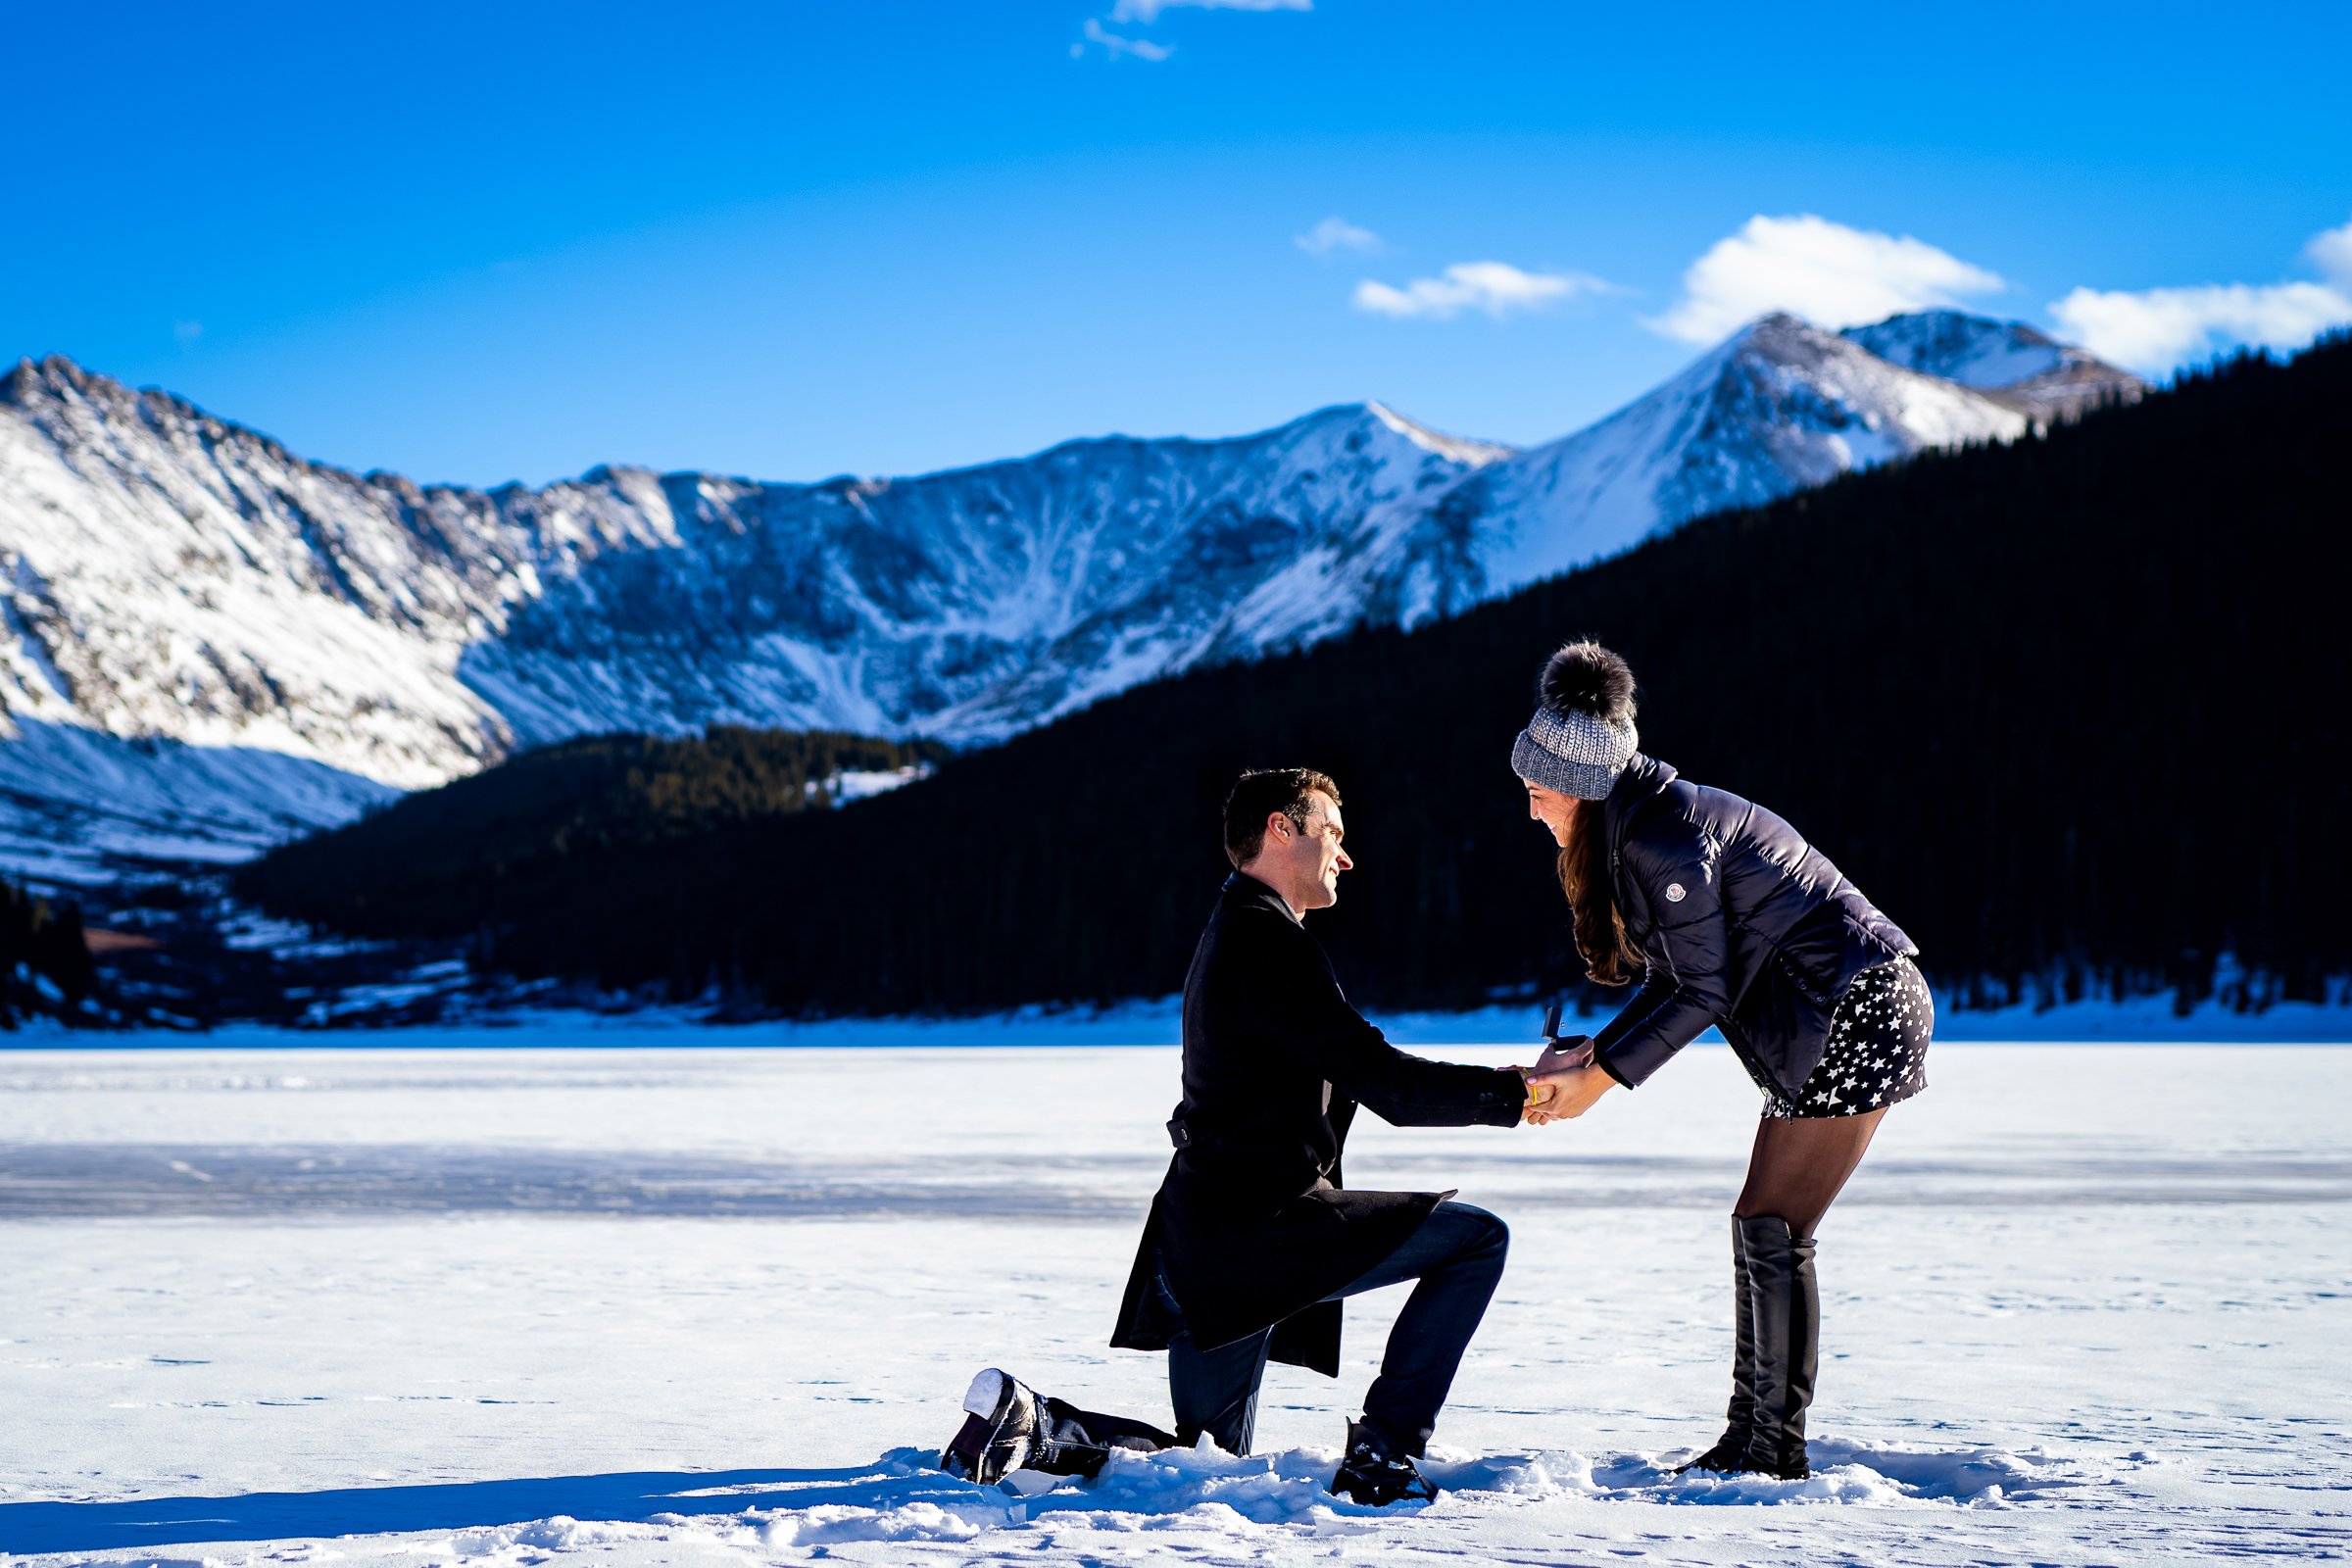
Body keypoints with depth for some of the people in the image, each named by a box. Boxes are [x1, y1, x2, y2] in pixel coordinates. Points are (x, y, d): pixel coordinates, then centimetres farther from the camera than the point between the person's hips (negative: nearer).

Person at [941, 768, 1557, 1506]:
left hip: (1207, 1246, 10)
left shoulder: (1227, 936, 22)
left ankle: (1029, 1423, 3)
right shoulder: (1267, 942, -12)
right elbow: (1381, 1079, -17)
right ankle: (1383, 1451, -9)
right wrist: (1510, 1093, -10)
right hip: (1258, 1226, -10)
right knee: (1478, 1238, -8)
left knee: (1210, 1463, 20)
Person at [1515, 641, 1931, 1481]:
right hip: (1833, 1017, 10)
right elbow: (1678, 981, 14)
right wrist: (1595, 1050, 4)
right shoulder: (1638, 825, 12)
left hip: (1854, 1014, -10)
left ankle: (1770, 1451, -4)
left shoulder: (1659, 834, -19)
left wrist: (1600, 1078, -13)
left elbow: (1703, 991, -17)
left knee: (1770, 1231, -9)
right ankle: (1758, 1444, 12)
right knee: (1767, 1232, 9)